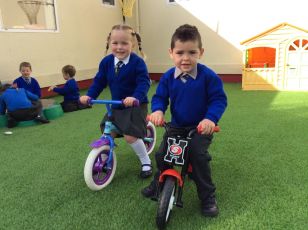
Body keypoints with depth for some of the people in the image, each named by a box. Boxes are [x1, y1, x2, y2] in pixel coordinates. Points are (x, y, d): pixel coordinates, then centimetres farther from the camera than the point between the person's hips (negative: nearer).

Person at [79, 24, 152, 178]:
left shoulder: (137, 62, -18)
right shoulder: (107, 61, -2)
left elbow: (144, 83, -26)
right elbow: (99, 81, 3)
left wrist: (135, 97, -43)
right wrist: (89, 95, -11)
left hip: (136, 105, -6)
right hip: (116, 105, 6)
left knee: (130, 136, -15)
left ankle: (146, 163, 8)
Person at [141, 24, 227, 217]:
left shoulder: (208, 76, -15)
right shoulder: (168, 77, -5)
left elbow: (219, 99, -14)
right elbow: (160, 97, 3)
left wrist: (211, 118, -31)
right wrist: (158, 110, -20)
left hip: (201, 127, -3)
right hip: (177, 126, 4)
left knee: (198, 154, -23)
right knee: (161, 154, -1)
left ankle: (208, 196, -1)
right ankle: (159, 183, 32)